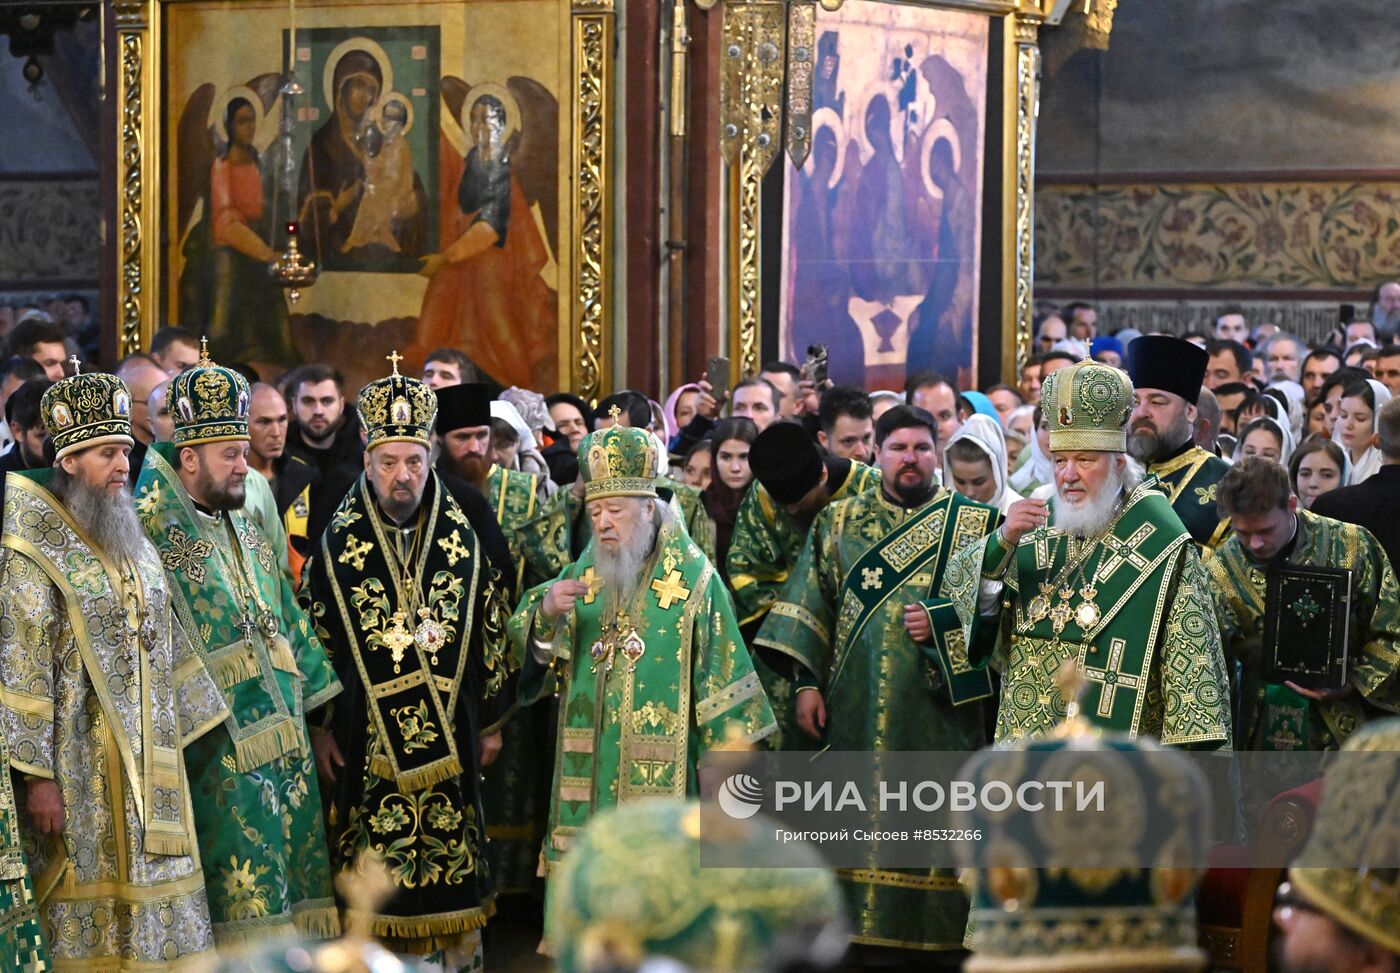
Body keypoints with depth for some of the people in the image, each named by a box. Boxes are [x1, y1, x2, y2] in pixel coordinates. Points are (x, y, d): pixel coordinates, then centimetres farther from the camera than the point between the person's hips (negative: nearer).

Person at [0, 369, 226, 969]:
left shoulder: (133, 546, 14)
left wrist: (190, 730, 17)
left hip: (150, 772, 7)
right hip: (80, 773, -7)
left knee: (152, 917, 7)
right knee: (84, 920, -4)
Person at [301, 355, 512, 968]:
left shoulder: (462, 540, 1)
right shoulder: (337, 544, -3)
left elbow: (490, 631, 8)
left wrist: (490, 721, 9)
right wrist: (319, 727, -1)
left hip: (449, 740, 1)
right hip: (366, 741, -1)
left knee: (456, 863, 4)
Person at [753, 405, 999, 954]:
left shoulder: (972, 524, 5)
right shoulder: (838, 523, 12)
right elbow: (811, 609, 10)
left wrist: (942, 623, -12)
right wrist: (807, 683, 1)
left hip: (940, 710, -2)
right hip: (857, 711, 2)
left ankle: (936, 928, 4)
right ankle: (860, 922, 9)